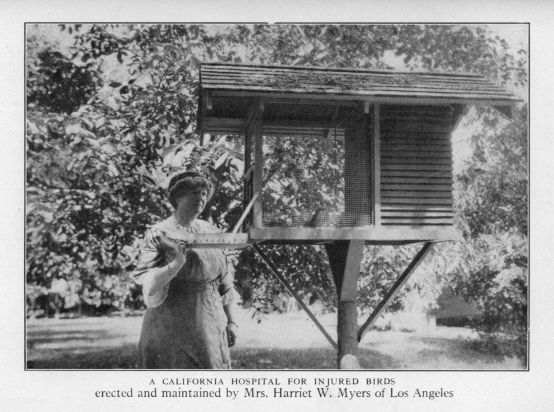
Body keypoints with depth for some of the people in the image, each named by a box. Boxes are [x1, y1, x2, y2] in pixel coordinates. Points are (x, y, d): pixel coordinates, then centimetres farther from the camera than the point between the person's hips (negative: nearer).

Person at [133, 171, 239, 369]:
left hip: (209, 326, 4)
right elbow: (147, 283, -12)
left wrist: (231, 321, 12)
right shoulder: (159, 234, -4)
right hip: (169, 328, -4)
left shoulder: (211, 232, 10)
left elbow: (224, 282, 14)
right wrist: (177, 263, -26)